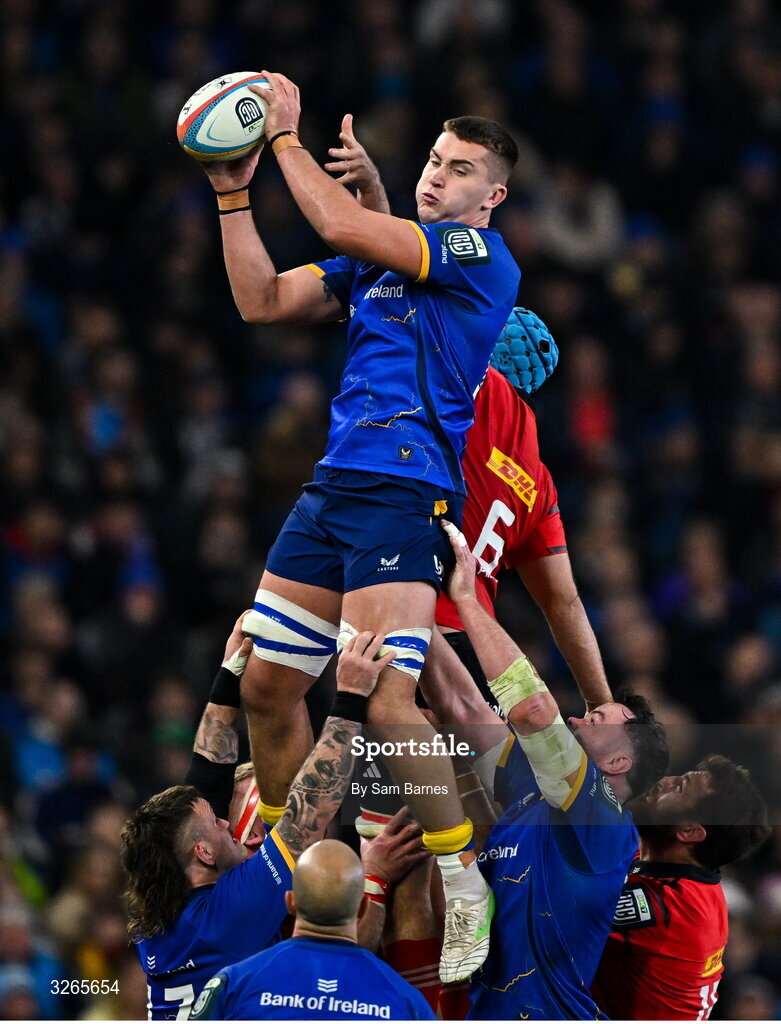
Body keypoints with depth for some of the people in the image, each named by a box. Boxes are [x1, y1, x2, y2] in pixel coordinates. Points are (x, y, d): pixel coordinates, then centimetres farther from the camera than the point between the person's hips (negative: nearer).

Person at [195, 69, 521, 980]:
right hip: (331, 492, 8)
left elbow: (343, 227, -14)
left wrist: (286, 133, -5)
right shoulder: (377, 265, 19)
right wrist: (234, 193, 10)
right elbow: (263, 301, 17)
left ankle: (466, 888, -9)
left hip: (405, 493, -8)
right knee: (266, 685, 9)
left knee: (385, 703, -21)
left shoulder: (479, 255, -5)